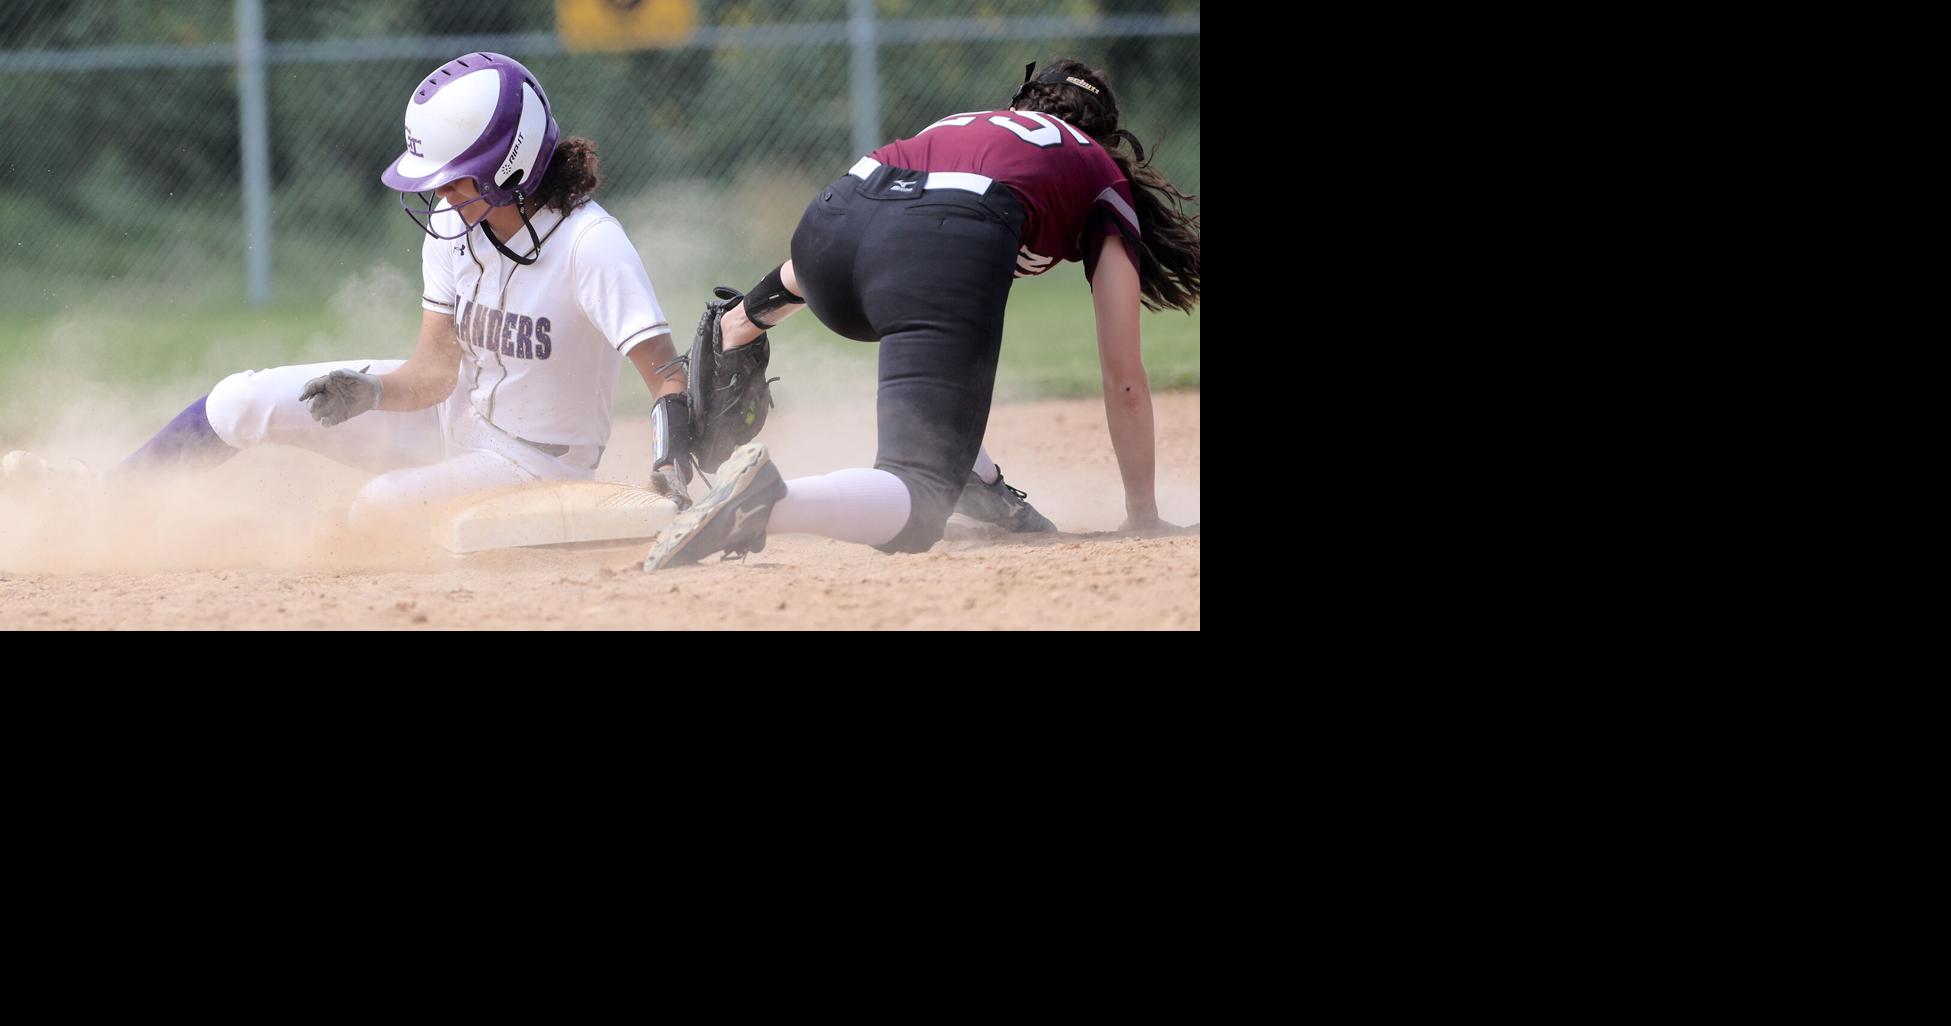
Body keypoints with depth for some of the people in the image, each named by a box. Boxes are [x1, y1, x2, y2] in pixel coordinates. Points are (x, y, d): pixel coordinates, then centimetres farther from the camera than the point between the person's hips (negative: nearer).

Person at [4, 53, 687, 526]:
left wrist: (672, 469, -51)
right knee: (245, 401, -3)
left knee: (379, 507, -32)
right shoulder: (453, 226, -8)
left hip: (537, 459, -6)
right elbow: (435, 370, -7)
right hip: (456, 409, 6)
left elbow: (666, 376, -35)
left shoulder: (588, 244, -29)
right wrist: (370, 392, -28)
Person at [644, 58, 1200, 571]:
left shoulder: (958, 123, 41)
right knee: (915, 507, -11)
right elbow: (1124, 380, 26)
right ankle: (768, 499, -39)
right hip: (950, 249, -5)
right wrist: (1143, 515, 32)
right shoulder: (1107, 179, 30)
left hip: (829, 219, 6)